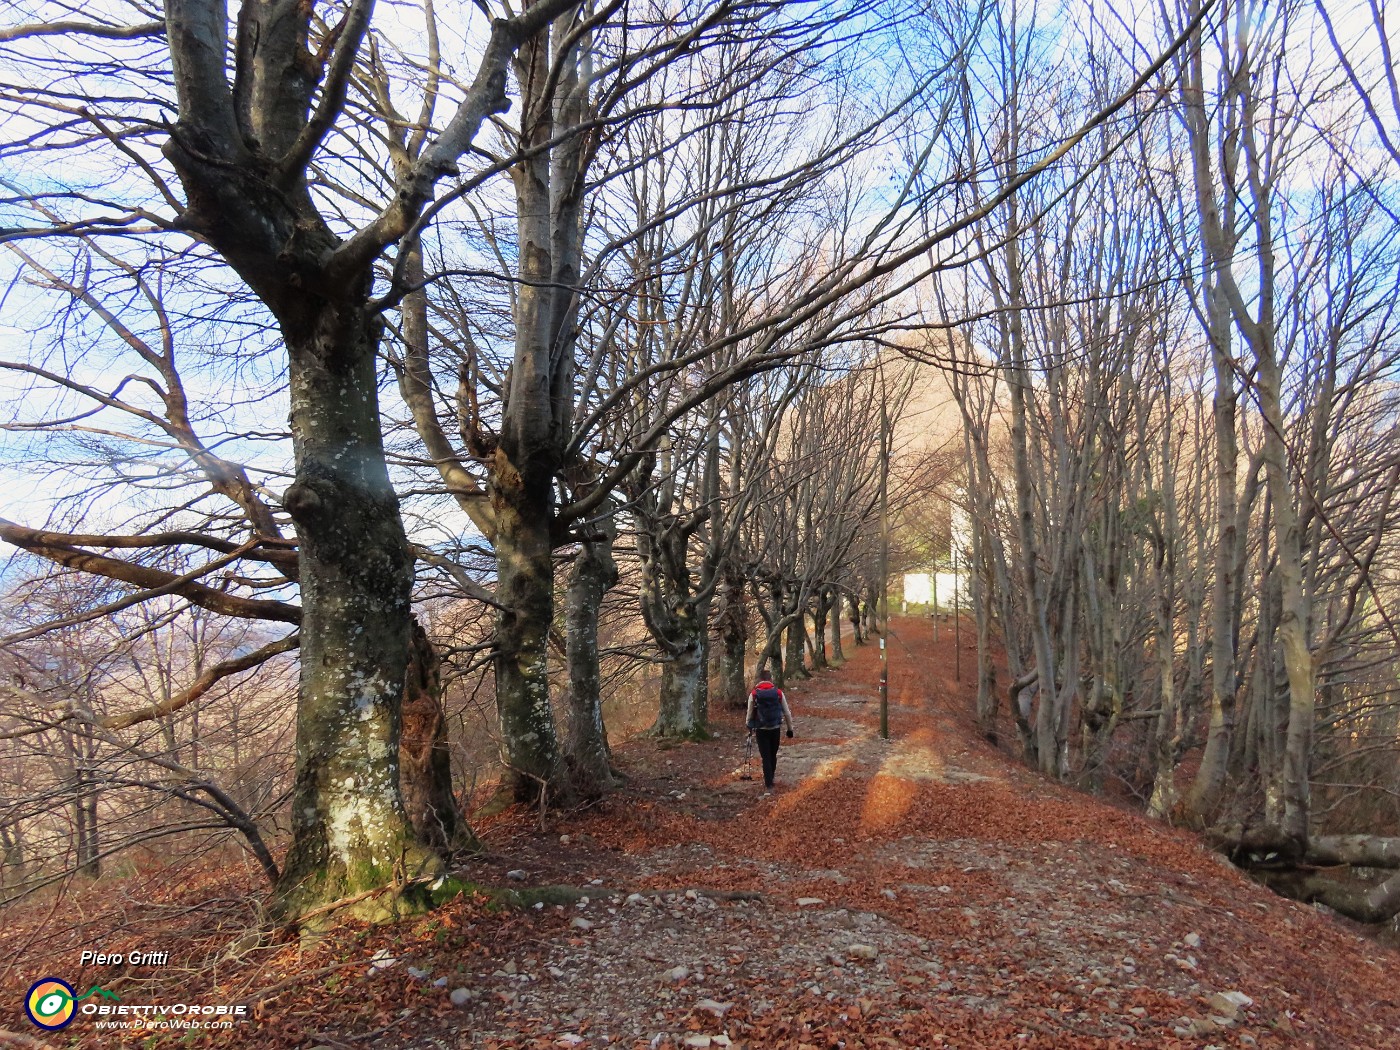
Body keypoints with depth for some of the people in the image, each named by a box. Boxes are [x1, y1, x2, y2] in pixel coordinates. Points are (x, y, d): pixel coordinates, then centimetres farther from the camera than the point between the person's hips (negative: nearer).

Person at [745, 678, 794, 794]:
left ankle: (768, 786, -3)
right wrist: (790, 729, 14)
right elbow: (787, 712, 2)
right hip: (775, 728, 2)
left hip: (761, 730, -2)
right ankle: (769, 779, 37)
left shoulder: (753, 694, -7)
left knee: (766, 757, 3)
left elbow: (750, 713, 1)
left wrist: (750, 728, 18)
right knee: (773, 756, 20)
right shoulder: (779, 693, -3)